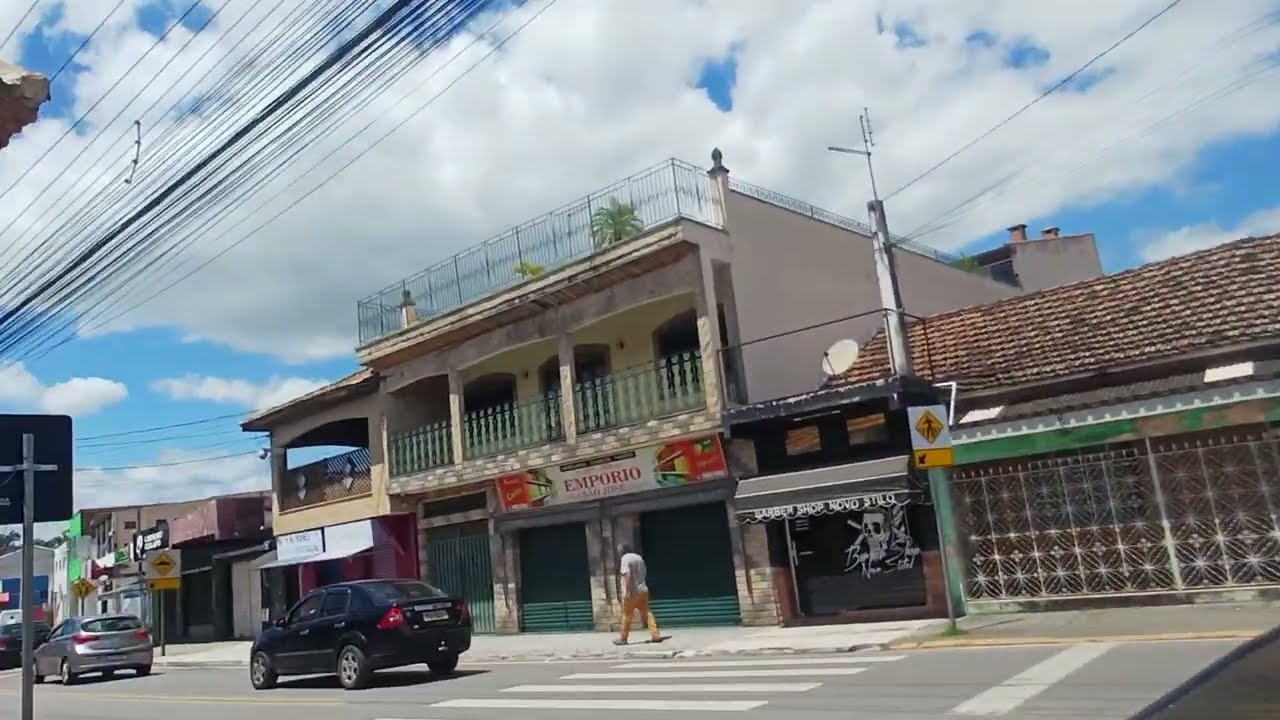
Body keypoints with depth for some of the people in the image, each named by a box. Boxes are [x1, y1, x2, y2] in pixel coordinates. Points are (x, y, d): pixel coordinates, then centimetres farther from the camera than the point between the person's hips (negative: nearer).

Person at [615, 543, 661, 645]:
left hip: (632, 592, -7)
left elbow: (627, 575, -21)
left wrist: (627, 592, -23)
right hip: (643, 590, 7)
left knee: (627, 615, 3)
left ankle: (623, 638, 11)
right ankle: (655, 635, 3)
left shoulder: (625, 558, -10)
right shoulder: (639, 557, 13)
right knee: (646, 613, 10)